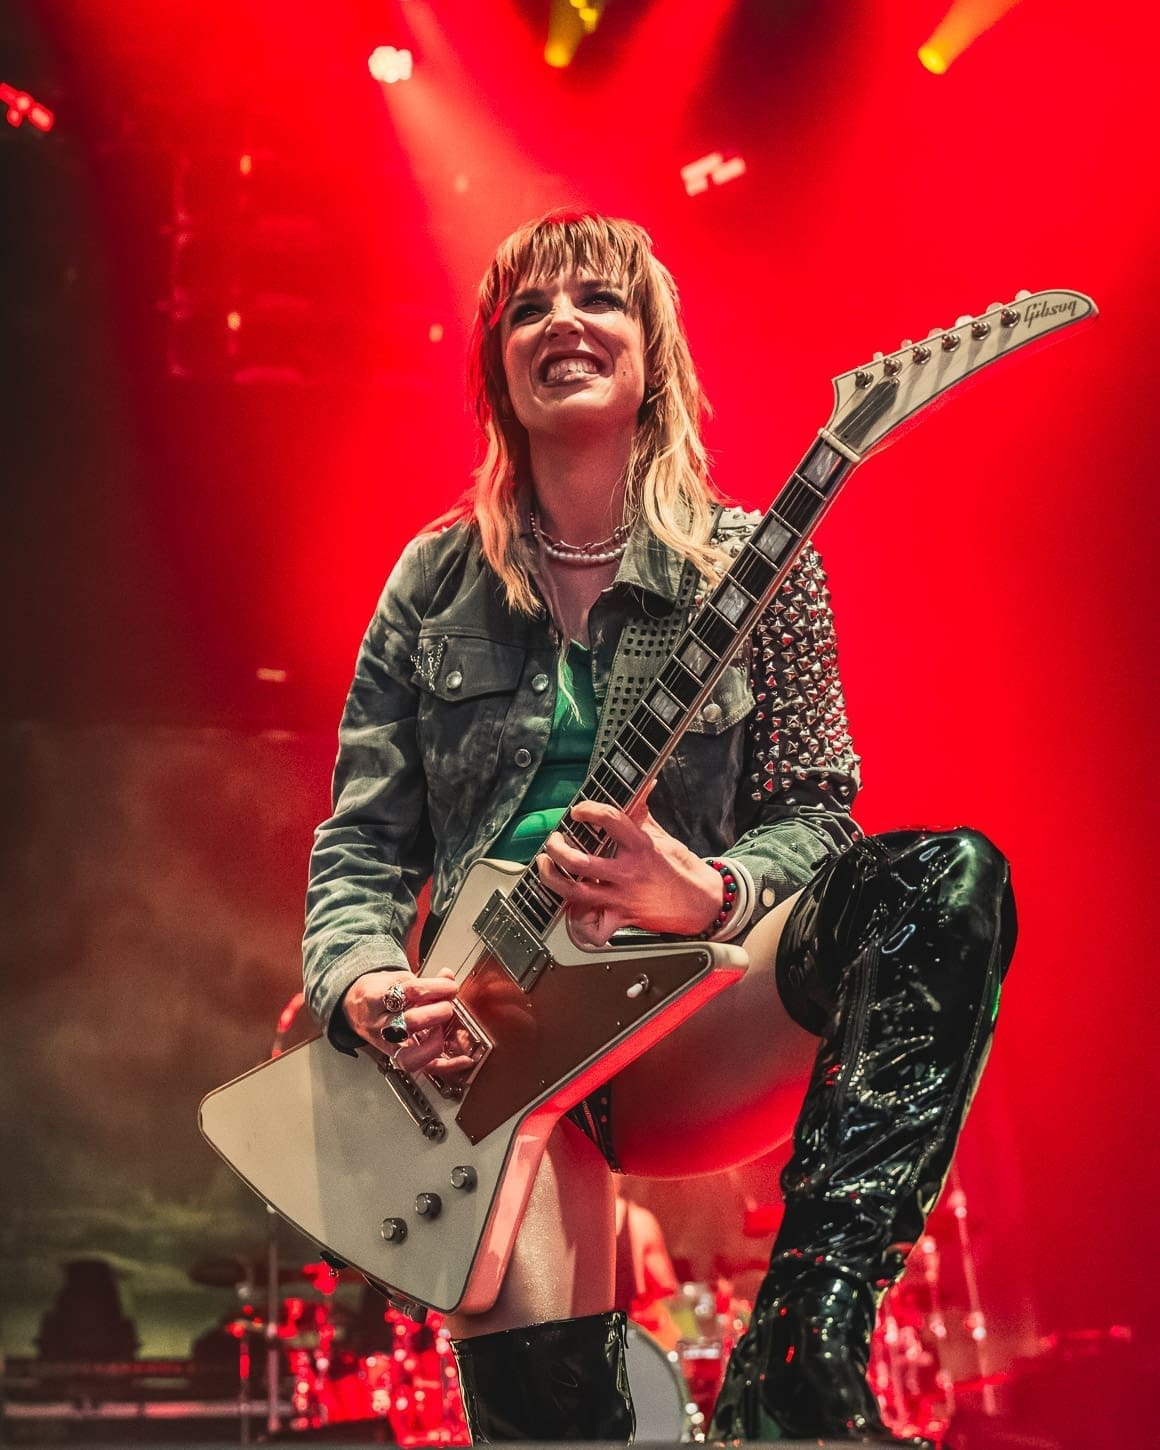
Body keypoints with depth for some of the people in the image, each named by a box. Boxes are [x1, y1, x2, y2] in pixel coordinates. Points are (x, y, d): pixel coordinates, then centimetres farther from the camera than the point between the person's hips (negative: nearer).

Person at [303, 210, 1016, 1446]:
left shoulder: (753, 565, 5)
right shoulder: (435, 579, 10)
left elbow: (814, 816, 5)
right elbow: (360, 846, 9)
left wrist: (707, 895, -19)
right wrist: (364, 988, -14)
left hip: (686, 1019, 1)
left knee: (955, 881, -30)